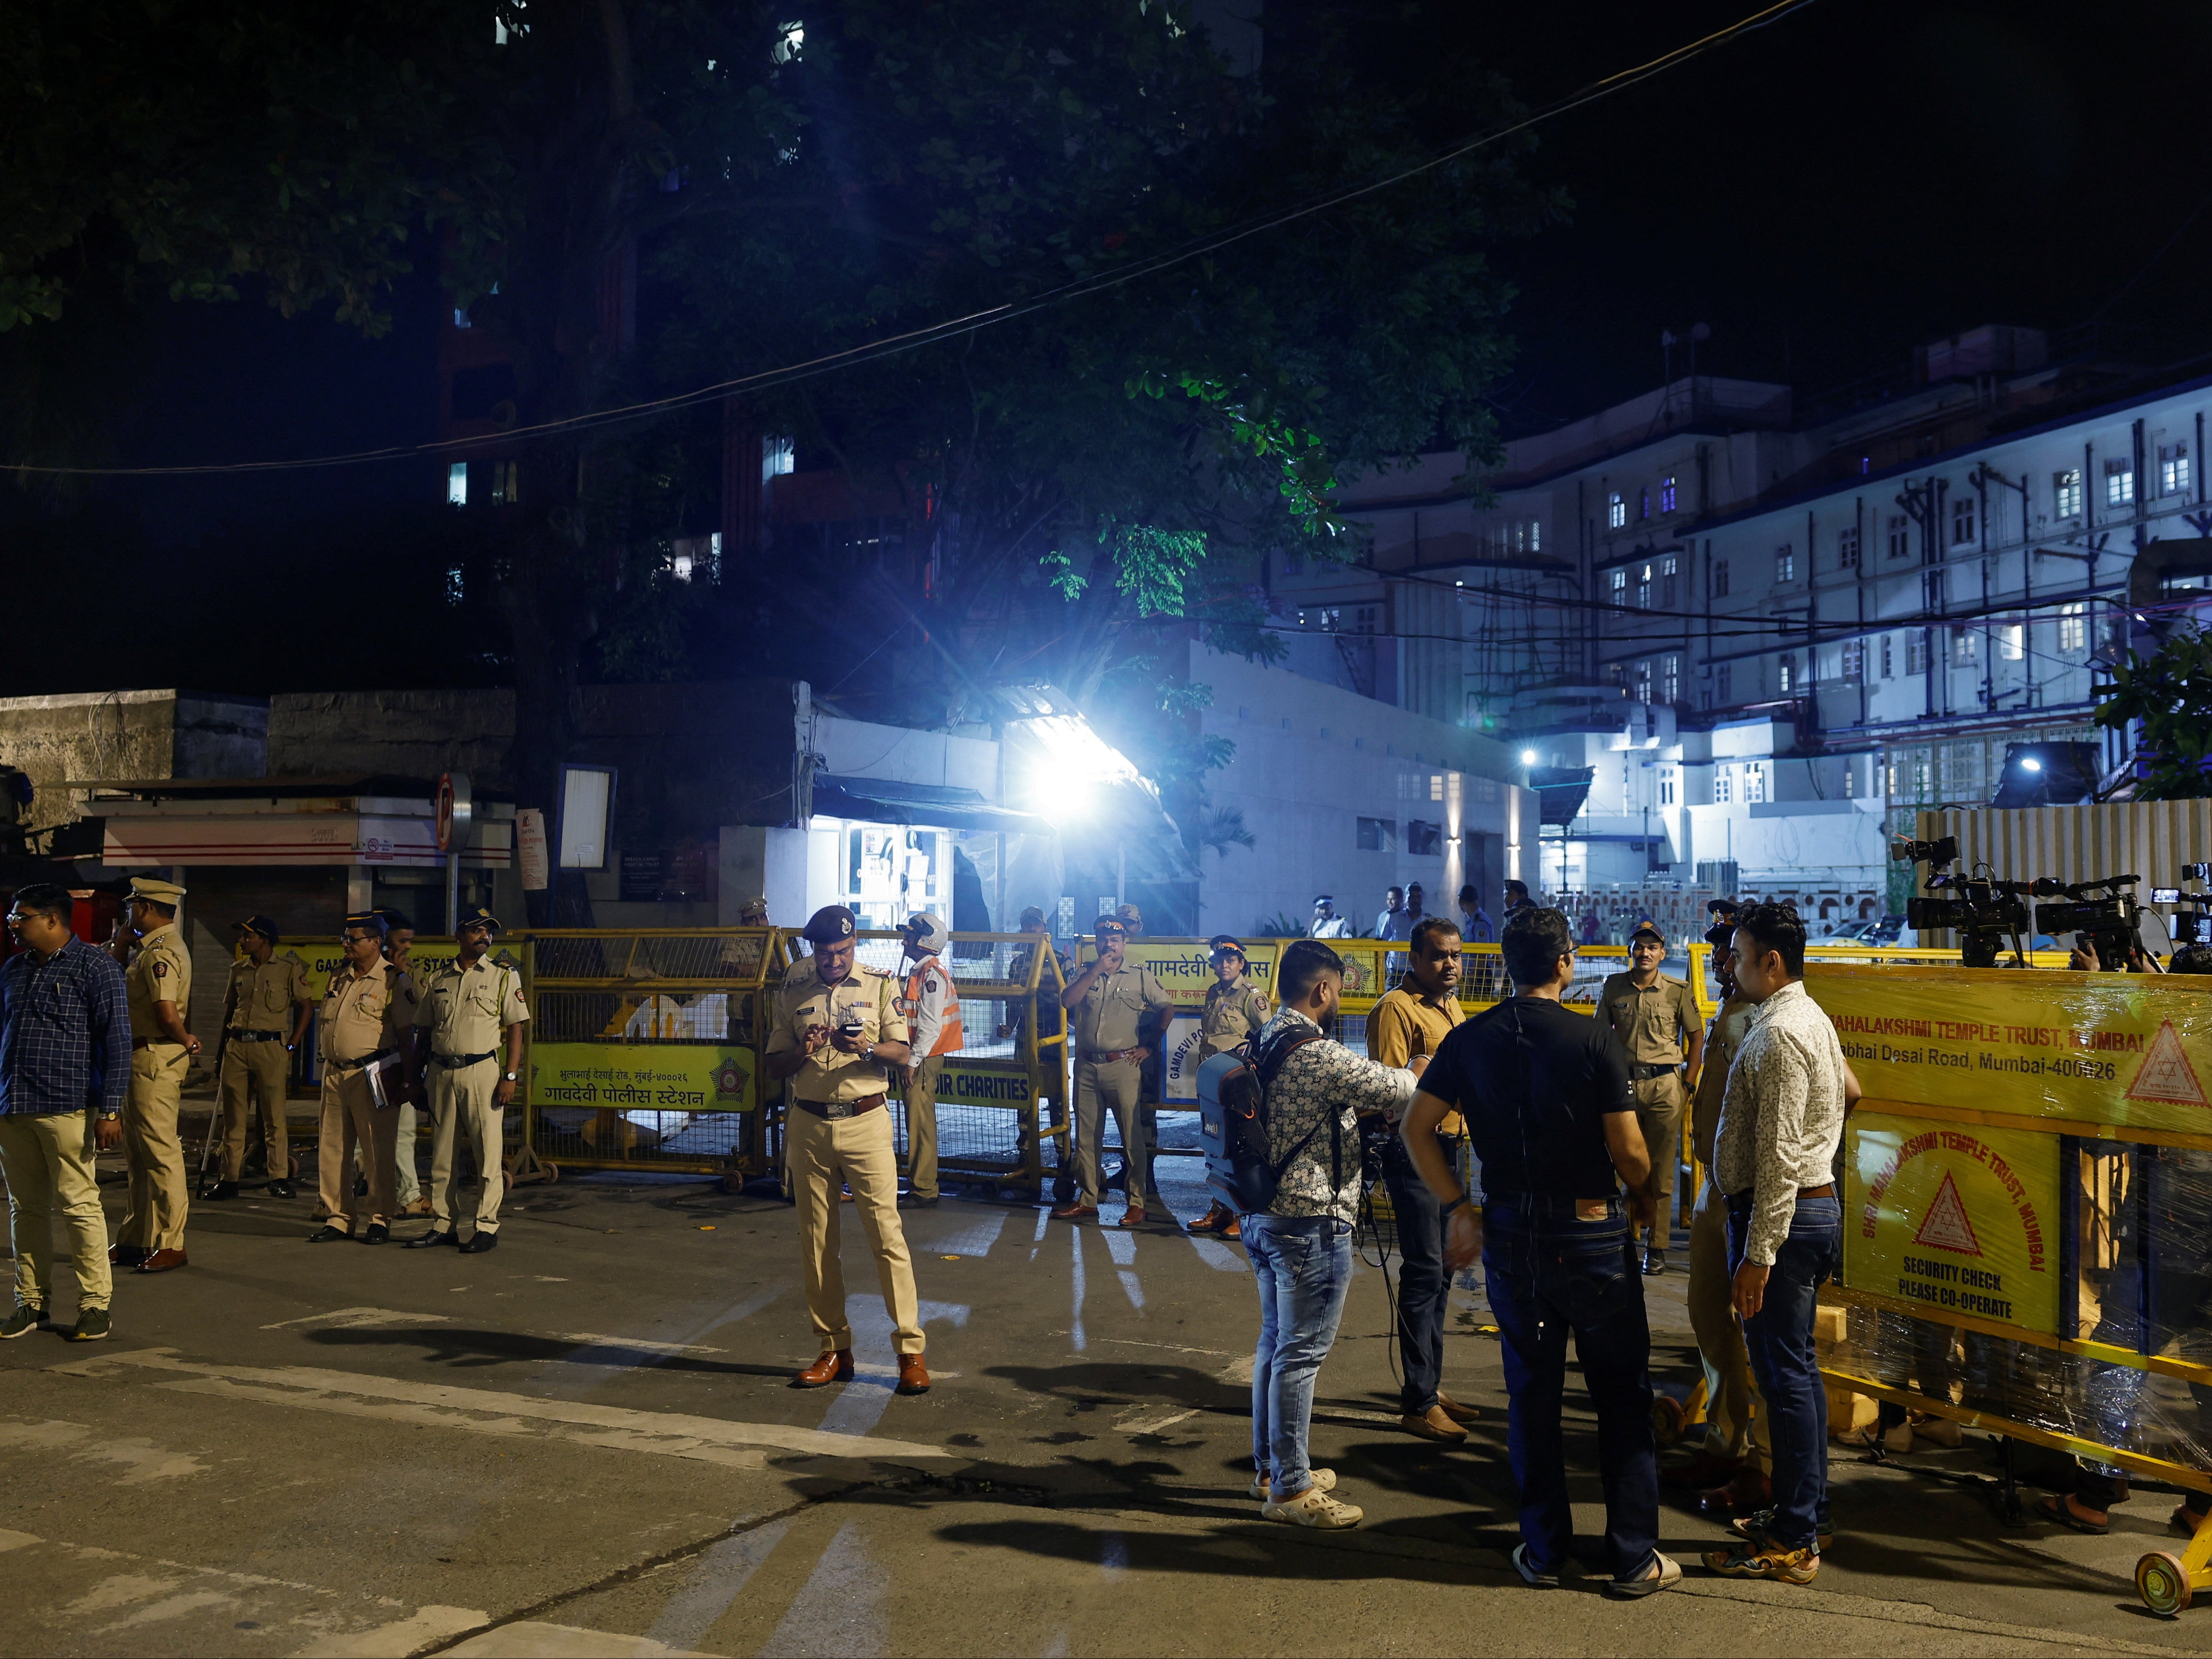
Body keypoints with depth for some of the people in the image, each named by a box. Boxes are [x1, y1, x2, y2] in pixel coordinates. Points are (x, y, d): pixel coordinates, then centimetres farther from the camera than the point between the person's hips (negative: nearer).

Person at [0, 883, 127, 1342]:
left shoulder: (95, 966, -4)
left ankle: (96, 1305, 5)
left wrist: (110, 1110, -13)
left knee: (79, 1206, -3)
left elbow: (117, 1041, -7)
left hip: (67, 1109, -6)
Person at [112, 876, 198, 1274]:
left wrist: (185, 1041, -11)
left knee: (160, 1152, -6)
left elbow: (167, 1013, -26)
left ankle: (171, 1245, -2)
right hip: (148, 1058, 11)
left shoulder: (159, 952, -18)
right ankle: (136, 1241, 24)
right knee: (138, 1155, 16)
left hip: (154, 1058, -11)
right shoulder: (166, 946, 16)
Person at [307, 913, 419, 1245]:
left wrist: (408, 1081, -10)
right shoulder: (338, 978, 14)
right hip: (334, 1074, 7)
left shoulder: (394, 982, -7)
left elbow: (406, 1035, -7)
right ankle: (337, 1218, 16)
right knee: (331, 1149, 8)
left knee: (377, 1151, 0)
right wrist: (329, 1066, 17)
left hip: (372, 1076, -7)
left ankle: (379, 1219, 9)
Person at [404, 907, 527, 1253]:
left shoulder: (504, 977, 4)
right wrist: (414, 1077, 12)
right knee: (442, 1153, 8)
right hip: (441, 1072, 4)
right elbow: (424, 1032, 18)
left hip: (482, 1070, -4)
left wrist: (510, 1076, -9)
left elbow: (515, 1029, 0)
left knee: (488, 1151, -5)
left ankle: (486, 1227, 0)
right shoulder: (438, 980, 13)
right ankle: (443, 1225, 16)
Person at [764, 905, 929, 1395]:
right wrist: (802, 1051, -12)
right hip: (808, 1126, 3)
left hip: (866, 1122, -2)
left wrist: (867, 1048, -19)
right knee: (817, 1242, 5)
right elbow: (775, 1068, 10)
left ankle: (911, 1351, -3)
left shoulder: (880, 986, 3)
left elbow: (903, 1053, 1)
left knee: (887, 1235, -7)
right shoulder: (791, 993, 8)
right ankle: (834, 1350, 14)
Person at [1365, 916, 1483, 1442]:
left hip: (1446, 1147, 10)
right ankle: (1418, 1403, -2)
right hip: (1412, 1150, -9)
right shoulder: (1396, 1008, -12)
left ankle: (1429, 1384, 26)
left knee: (1441, 1270, 15)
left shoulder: (1450, 1005, 16)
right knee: (1424, 1271, -8)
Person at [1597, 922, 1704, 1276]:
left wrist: (1688, 1084, 1)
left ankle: (1657, 1246, 9)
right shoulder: (1613, 987, 5)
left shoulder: (1679, 990, 0)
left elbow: (1696, 1037, 6)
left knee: (1661, 1170, 2)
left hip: (1664, 1084, -2)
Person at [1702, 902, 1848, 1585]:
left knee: (1784, 1373, -4)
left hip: (1783, 1215, -10)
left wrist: (1758, 1254, -23)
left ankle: (1792, 1542, 3)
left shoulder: (1778, 1035, -19)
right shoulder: (1813, 1018, 14)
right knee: (1798, 1367, 17)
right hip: (1818, 1204, 10)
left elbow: (1778, 1157, -23)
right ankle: (1808, 1516, 27)